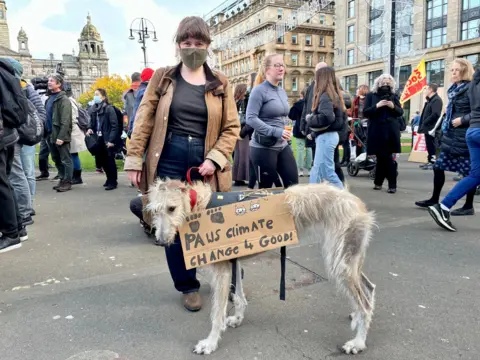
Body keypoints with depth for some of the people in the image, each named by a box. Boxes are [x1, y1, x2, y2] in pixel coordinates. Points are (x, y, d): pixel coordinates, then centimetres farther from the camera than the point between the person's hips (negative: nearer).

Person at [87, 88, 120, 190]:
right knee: (102, 160, 12)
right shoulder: (95, 109, 10)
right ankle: (109, 179, 29)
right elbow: (93, 123, 19)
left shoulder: (109, 108, -11)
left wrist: (111, 140, -18)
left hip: (108, 140, -7)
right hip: (99, 139, 7)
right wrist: (90, 129, -3)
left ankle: (113, 182, 12)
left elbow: (115, 125, -14)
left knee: (110, 161, 1)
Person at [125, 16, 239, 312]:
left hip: (204, 162, 0)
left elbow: (232, 127, 3)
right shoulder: (163, 78, 5)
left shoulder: (220, 83, 5)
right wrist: (134, 159, -2)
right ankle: (189, 286, 25)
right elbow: (144, 120, 3)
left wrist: (215, 159, -10)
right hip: (170, 160, 1)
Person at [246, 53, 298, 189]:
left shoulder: (282, 91, 13)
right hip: (263, 147, -7)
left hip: (283, 146, 7)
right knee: (266, 188, 3)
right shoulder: (259, 90, -10)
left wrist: (287, 131, 11)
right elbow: (251, 118, -20)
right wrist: (275, 131, -25)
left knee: (293, 183, 4)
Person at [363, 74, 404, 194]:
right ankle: (379, 182, 19)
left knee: (388, 158, -3)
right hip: (377, 131, -1)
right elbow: (365, 112, -2)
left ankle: (392, 185, 4)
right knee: (381, 157, 4)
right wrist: (377, 106, -17)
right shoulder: (371, 95, 6)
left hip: (391, 131, 1)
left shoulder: (394, 96, 11)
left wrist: (393, 107, -11)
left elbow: (401, 112, 9)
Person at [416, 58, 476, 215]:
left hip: (464, 136, -9)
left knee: (468, 172, 1)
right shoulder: (454, 89, 14)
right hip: (450, 134, 9)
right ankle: (434, 199, 22)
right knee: (438, 166, 10)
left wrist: (462, 120, -20)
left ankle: (469, 206, 11)